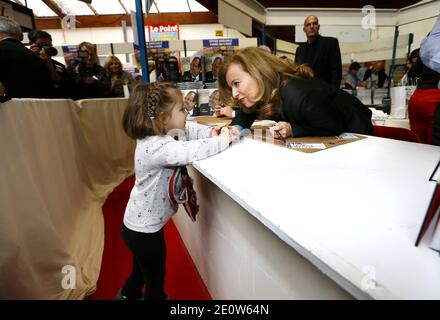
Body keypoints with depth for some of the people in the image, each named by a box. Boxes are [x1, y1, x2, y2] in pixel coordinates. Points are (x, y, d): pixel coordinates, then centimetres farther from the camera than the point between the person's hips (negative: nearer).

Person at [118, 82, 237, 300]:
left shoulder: (157, 134, -3)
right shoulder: (156, 147, -32)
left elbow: (189, 129, 4)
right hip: (144, 230, -9)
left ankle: (128, 295, 60)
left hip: (141, 222, 9)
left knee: (143, 268, 34)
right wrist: (222, 140, -28)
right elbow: (191, 151, -45)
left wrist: (211, 133, -14)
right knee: (155, 280, 16)